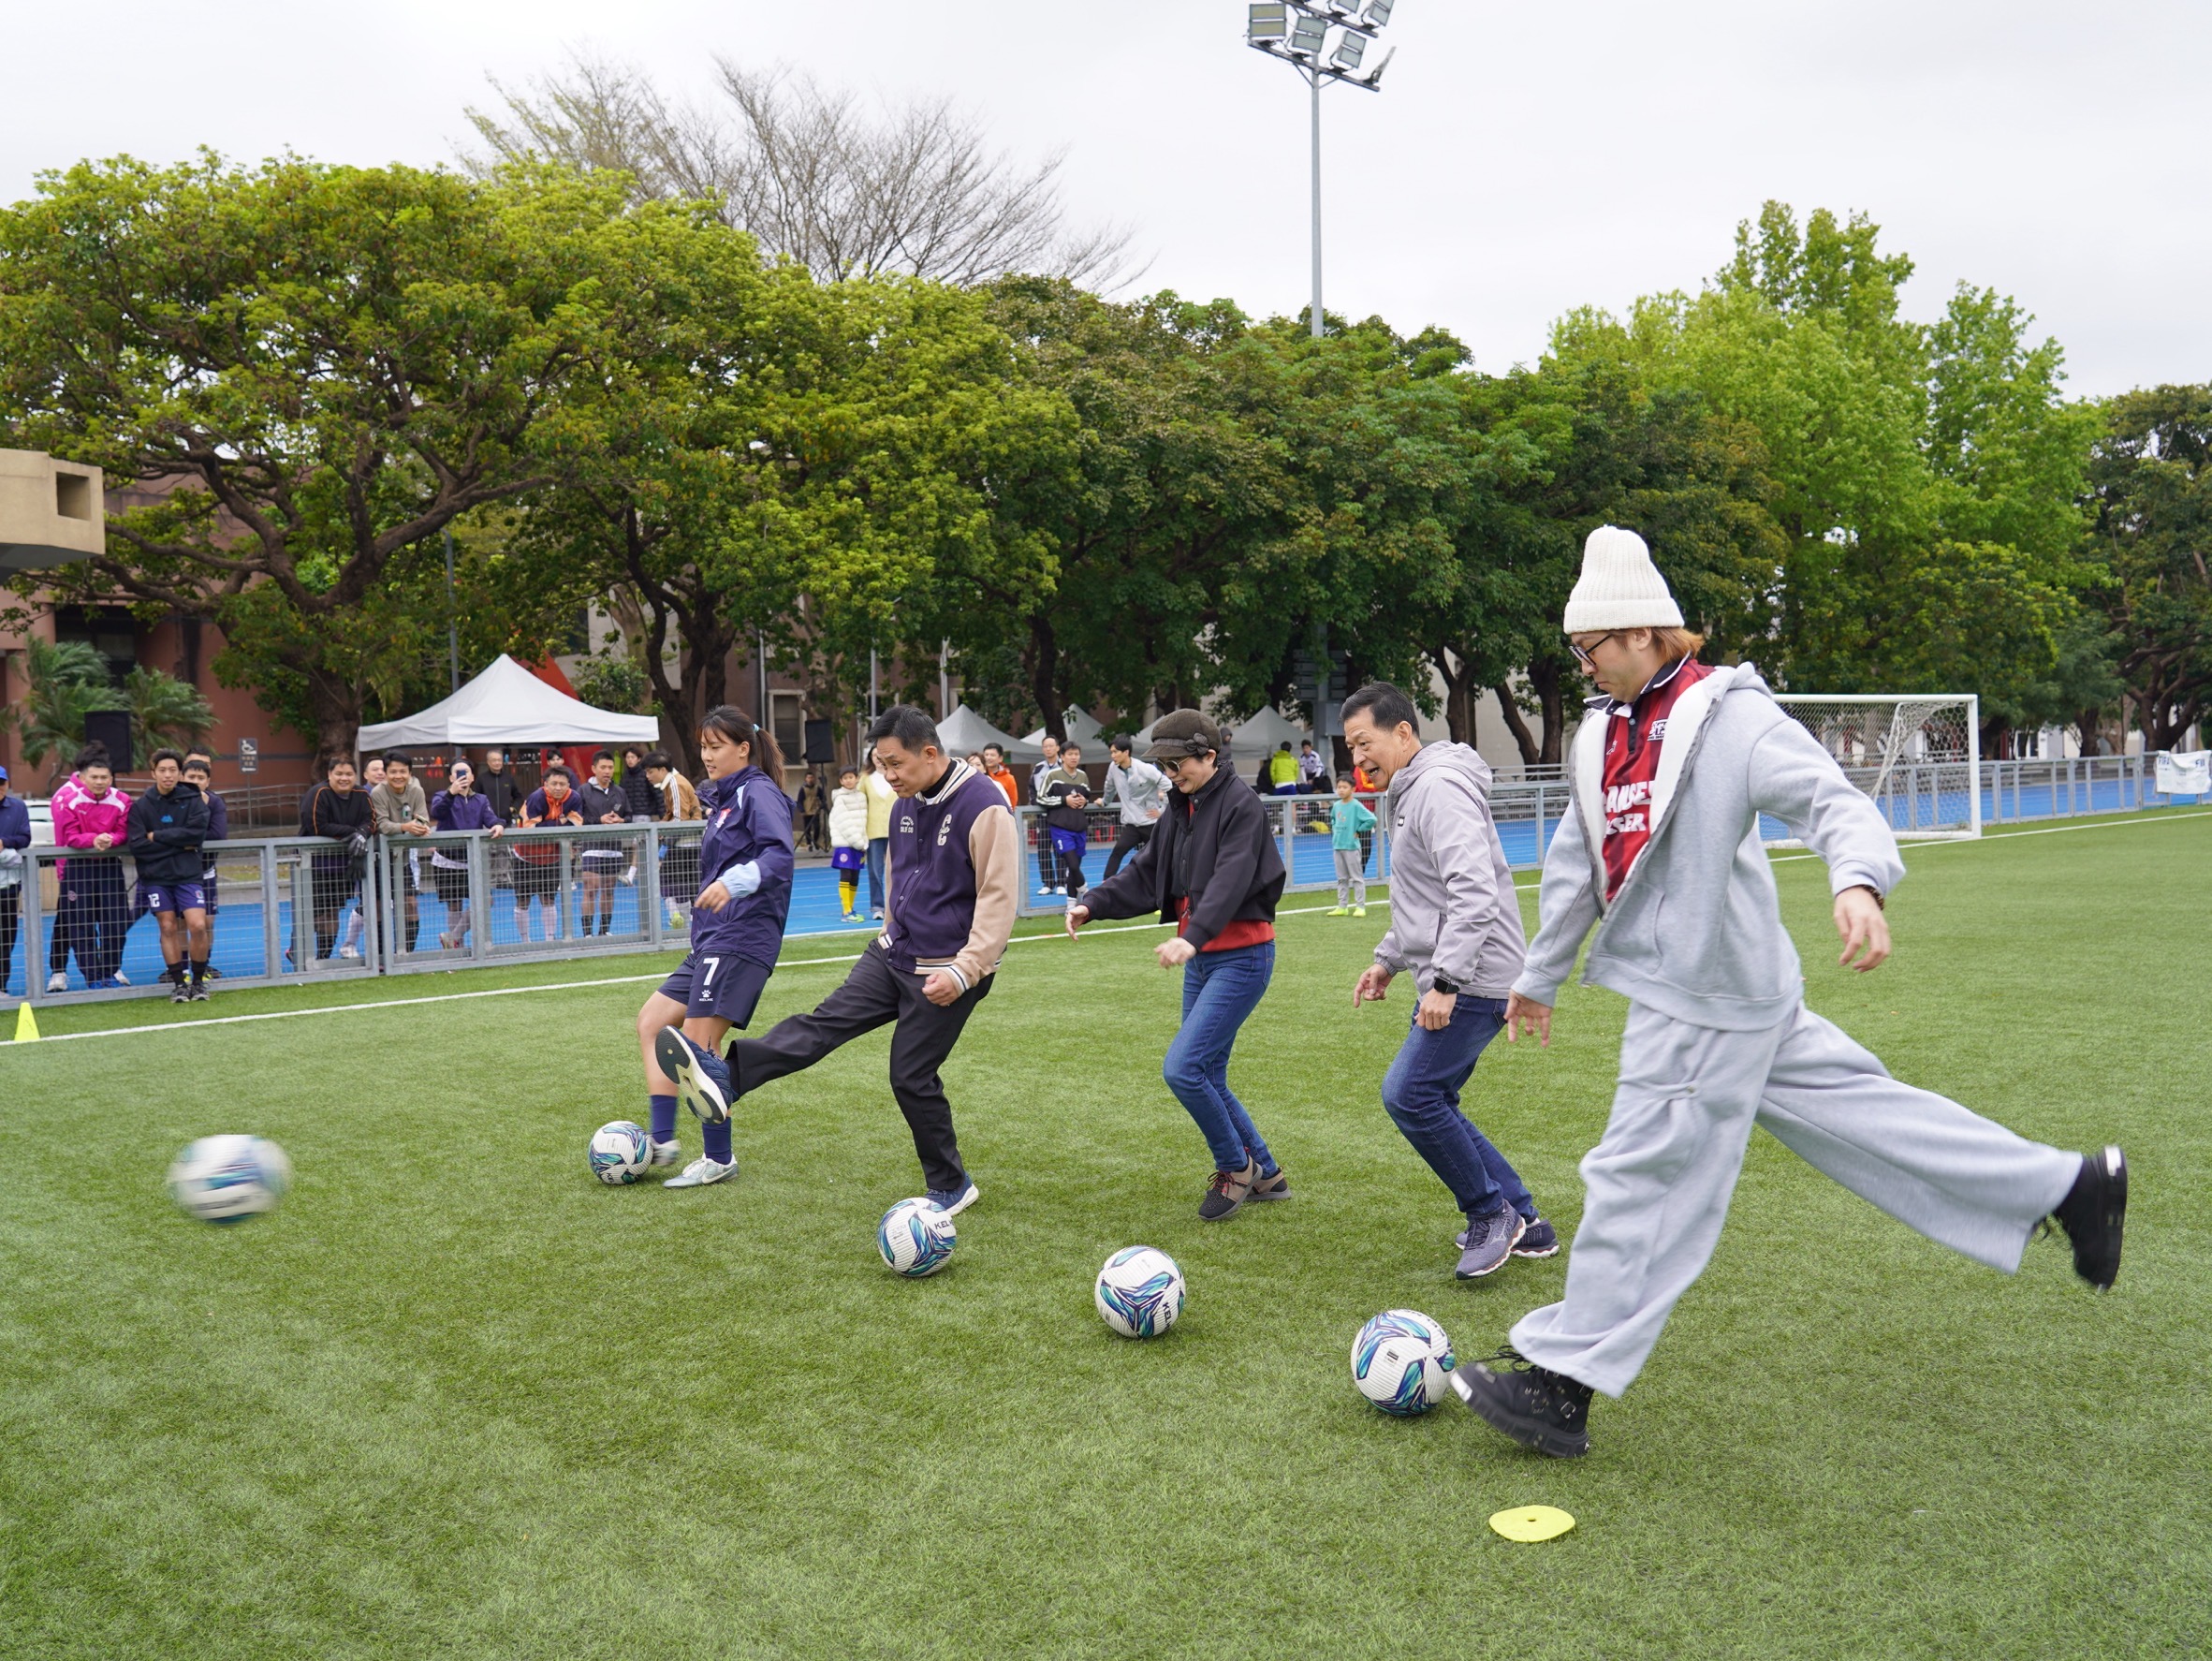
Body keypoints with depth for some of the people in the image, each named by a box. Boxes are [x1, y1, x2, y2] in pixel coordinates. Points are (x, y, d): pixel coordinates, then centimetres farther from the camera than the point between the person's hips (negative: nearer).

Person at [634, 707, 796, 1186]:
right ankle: (662, 1140, 10)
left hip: (741, 939, -10)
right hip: (712, 939, 10)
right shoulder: (723, 799, 20)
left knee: (699, 1044, -10)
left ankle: (719, 1159, 1)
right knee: (652, 1022, 10)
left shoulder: (758, 793, -9)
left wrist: (734, 882, -41)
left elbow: (779, 856, -26)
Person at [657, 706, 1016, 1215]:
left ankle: (950, 1187, 15)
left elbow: (999, 899, -21)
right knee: (828, 1019, -7)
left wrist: (962, 972, -24)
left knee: (912, 1077, -1)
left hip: (945, 973, -7)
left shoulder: (983, 806, -19)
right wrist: (890, 937, 23)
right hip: (893, 954, 7)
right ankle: (727, 1079, -20)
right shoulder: (907, 805, 7)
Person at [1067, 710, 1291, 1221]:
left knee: (1182, 1068, -16)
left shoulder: (1240, 805, -13)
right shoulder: (1180, 811, 12)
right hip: (1200, 957, 9)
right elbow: (1144, 873, 11)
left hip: (1241, 957, -9)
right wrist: (1092, 903, -6)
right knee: (1207, 1079, 10)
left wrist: (1191, 937, -41)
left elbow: (1230, 880, -27)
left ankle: (1235, 1166, 6)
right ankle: (1266, 1175, 25)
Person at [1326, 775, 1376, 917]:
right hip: (1337, 846, 7)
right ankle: (1342, 907, 18)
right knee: (1342, 878, 12)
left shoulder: (1356, 806, -13)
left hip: (1352, 846, -7)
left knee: (1357, 878, 0)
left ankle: (1360, 907, 4)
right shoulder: (1336, 806, 7)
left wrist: (1358, 831, -13)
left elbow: (1371, 820, -20)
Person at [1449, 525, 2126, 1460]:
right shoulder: (1601, 732, 11)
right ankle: (2066, 1187, 28)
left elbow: (1832, 801, -24)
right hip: (1685, 987, 8)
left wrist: (1859, 881, -45)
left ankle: (1560, 1381, 5)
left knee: (1643, 1173, -4)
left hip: (1706, 997, -8)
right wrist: (1540, 976, 27)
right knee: (1850, 1107, 15)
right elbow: (1576, 862, 20)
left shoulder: (1731, 716, -13)